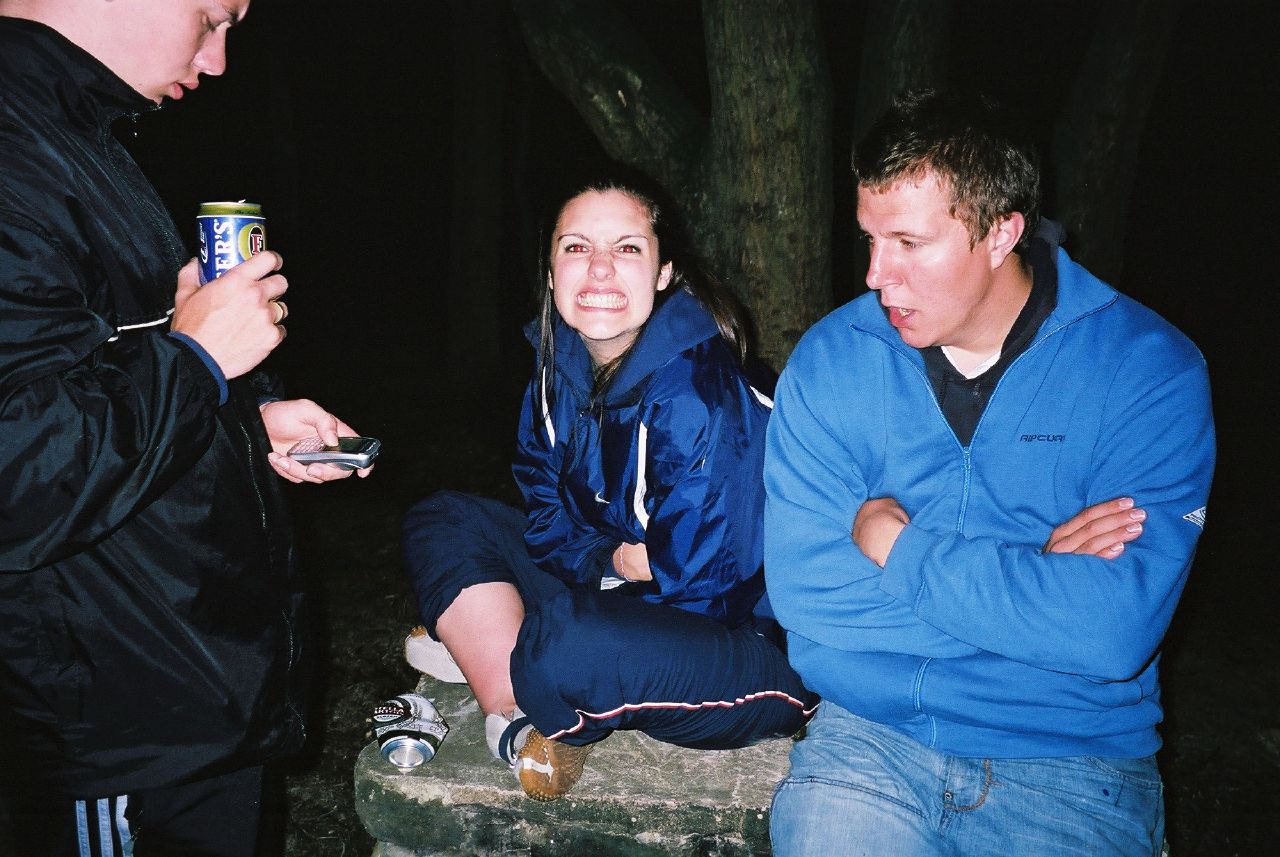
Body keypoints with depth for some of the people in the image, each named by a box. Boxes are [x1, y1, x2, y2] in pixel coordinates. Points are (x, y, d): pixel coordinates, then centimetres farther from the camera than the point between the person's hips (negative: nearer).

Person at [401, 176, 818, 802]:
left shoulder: (696, 392, -24)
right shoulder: (560, 364, 0)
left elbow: (694, 577, -25)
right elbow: (546, 515, 6)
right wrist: (611, 559, -13)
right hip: (616, 592, 8)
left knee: (567, 642, -38)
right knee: (441, 521, 4)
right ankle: (517, 723, -12)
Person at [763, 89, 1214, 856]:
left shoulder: (1147, 369, -9)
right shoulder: (831, 360, -4)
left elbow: (1115, 629, -19)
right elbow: (802, 588, -11)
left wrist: (896, 545, -13)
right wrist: (1028, 577, -14)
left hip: (1073, 761, 0)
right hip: (871, 735, 1)